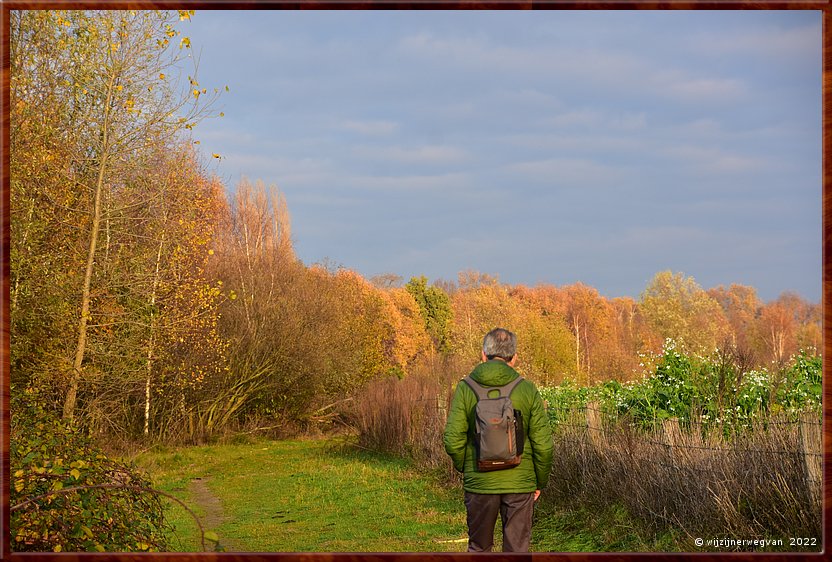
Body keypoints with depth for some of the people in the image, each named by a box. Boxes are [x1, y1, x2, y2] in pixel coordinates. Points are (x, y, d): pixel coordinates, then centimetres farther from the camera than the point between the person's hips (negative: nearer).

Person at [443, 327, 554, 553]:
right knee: (517, 550, 7)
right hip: (520, 484, 0)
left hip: (479, 483, 0)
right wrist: (540, 482, 10)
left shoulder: (465, 389, -5)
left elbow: (453, 441, -9)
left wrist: (465, 469, 10)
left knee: (478, 548, 16)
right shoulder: (528, 391, -4)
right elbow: (543, 445, -4)